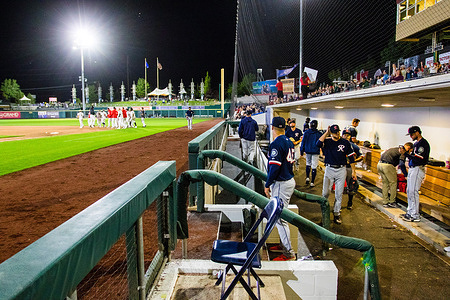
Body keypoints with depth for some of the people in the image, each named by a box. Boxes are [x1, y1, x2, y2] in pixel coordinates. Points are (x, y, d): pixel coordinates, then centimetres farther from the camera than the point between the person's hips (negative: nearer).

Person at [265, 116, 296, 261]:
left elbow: (274, 166, -22)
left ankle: (289, 253, 2)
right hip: (290, 180, 10)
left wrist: (267, 184, -13)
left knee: (279, 218, -4)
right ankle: (284, 245, 31)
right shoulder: (289, 142, 10)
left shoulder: (276, 143, -18)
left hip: (281, 184, -10)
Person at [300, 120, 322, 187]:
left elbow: (303, 142, 2)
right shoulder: (319, 134, -6)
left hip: (308, 151, 2)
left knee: (308, 164, 23)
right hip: (315, 152, -2)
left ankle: (307, 178, 15)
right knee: (314, 167, 0)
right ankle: (312, 182, 1)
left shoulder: (306, 132, -1)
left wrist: (301, 151, 9)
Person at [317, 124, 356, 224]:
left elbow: (351, 157, 7)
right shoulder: (327, 141, -1)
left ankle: (336, 214, 19)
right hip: (329, 169, -1)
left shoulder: (345, 143, 3)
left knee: (339, 194, 6)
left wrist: (353, 171, 4)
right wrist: (326, 132, -16)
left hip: (341, 170, 1)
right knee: (326, 192, -1)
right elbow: (318, 144, -24)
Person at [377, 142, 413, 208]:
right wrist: (406, 175, -2)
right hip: (387, 165, -8)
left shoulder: (396, 148, 26)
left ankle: (385, 202, 19)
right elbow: (401, 164, -11)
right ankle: (392, 202, 12)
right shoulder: (404, 151, 1)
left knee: (385, 183, 15)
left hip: (379, 164, 8)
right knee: (393, 183, 6)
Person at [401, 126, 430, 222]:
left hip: (418, 169, -10)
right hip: (412, 169, 10)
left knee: (413, 192, -9)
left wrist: (405, 154, -22)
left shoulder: (423, 143, -15)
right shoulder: (416, 143, 16)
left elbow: (418, 159, -23)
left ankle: (415, 216, -3)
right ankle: (410, 212, 23)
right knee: (409, 191, 13)